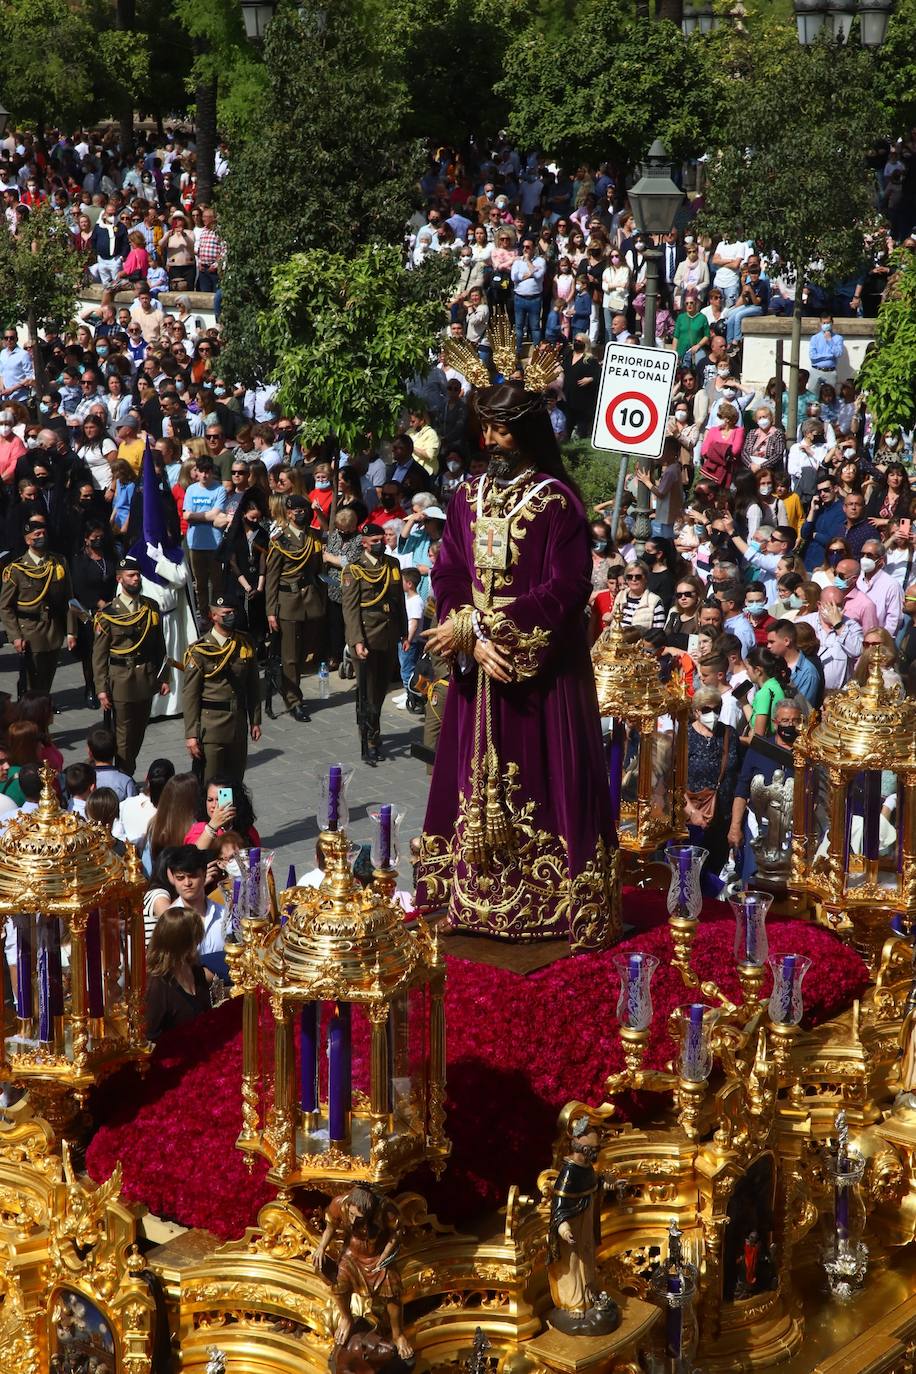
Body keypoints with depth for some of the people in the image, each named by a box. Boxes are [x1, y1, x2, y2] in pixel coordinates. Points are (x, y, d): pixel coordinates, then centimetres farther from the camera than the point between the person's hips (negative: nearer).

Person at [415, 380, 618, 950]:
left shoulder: (558, 501, -9)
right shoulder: (468, 497, 7)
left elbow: (566, 590, -16)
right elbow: (447, 576, 4)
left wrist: (471, 626, -17)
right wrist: (476, 637, -16)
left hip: (541, 667, -5)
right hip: (480, 666, 5)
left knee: (541, 778, -1)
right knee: (477, 778, 8)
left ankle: (551, 901, 7)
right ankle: (473, 896, 16)